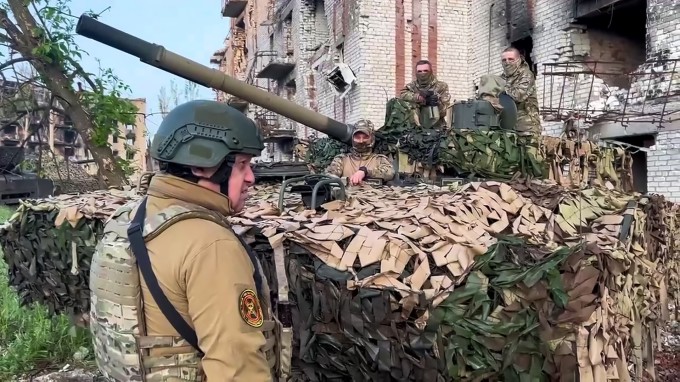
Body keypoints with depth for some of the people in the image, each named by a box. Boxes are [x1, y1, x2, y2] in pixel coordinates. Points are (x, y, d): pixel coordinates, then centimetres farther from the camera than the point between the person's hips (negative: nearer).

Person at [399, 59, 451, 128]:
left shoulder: (441, 86, 4)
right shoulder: (412, 86, 8)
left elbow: (443, 112, -2)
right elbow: (403, 95, -15)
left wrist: (438, 103, -22)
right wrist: (419, 97, -26)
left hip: (437, 127, 0)